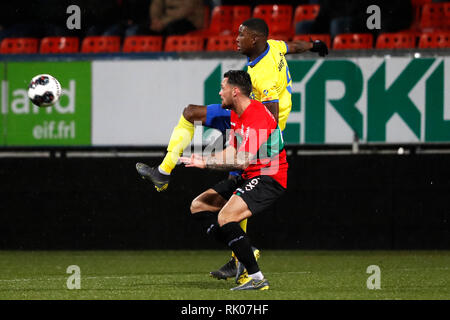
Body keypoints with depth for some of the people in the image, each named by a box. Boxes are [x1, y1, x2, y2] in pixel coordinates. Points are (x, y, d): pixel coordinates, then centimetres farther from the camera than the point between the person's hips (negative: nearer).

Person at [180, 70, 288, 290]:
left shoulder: (256, 117, -23)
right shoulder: (235, 114, 10)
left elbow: (243, 161, -28)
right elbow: (233, 152, 16)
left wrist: (206, 163, -25)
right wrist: (202, 158, 3)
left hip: (268, 179, -11)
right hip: (249, 178, 11)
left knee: (225, 218, -27)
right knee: (199, 205, 10)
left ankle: (257, 278, -22)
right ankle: (242, 254, 3)